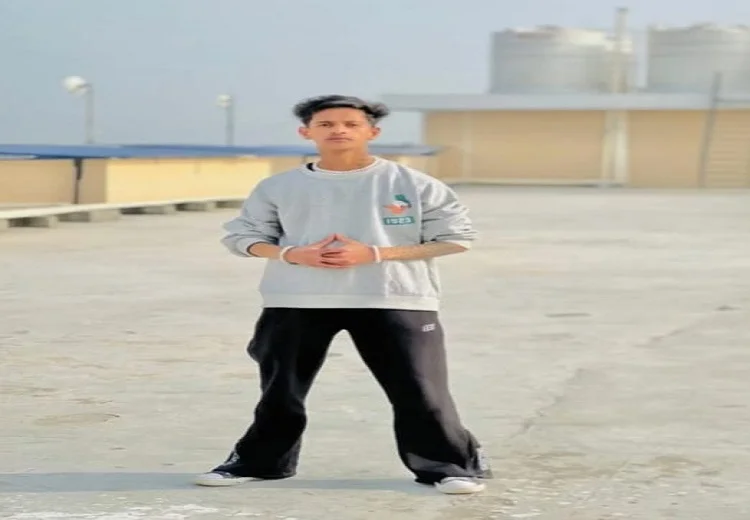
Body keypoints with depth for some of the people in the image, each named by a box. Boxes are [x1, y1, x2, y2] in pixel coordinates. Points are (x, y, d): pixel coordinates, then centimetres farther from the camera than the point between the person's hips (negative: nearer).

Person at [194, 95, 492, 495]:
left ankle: (453, 466, 13)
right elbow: (241, 235, 9)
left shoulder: (414, 185, -2)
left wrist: (376, 255, -13)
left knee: (420, 393, -2)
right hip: (295, 304, 2)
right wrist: (292, 255, -12)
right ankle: (258, 462, 28)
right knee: (280, 391, 11)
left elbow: (456, 238, -3)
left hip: (394, 302, -2)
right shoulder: (279, 187, 5)